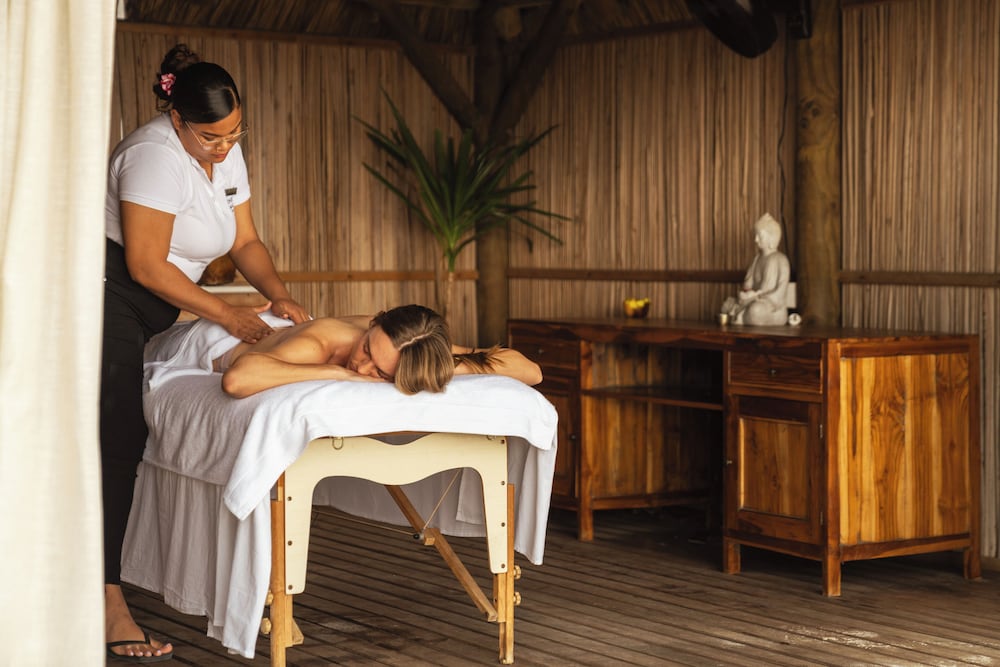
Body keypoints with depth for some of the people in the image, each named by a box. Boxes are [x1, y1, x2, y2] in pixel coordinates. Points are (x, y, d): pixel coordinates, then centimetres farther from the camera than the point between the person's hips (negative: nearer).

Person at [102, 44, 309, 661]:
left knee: (133, 441, 5)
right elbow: (145, 265, -21)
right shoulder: (155, 155, -20)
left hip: (155, 310, 9)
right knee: (115, 444, -13)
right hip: (108, 296, -9)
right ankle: (108, 607, -15)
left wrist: (279, 295, -6)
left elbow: (246, 242, 12)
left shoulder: (227, 154, 7)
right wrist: (225, 313, -17)